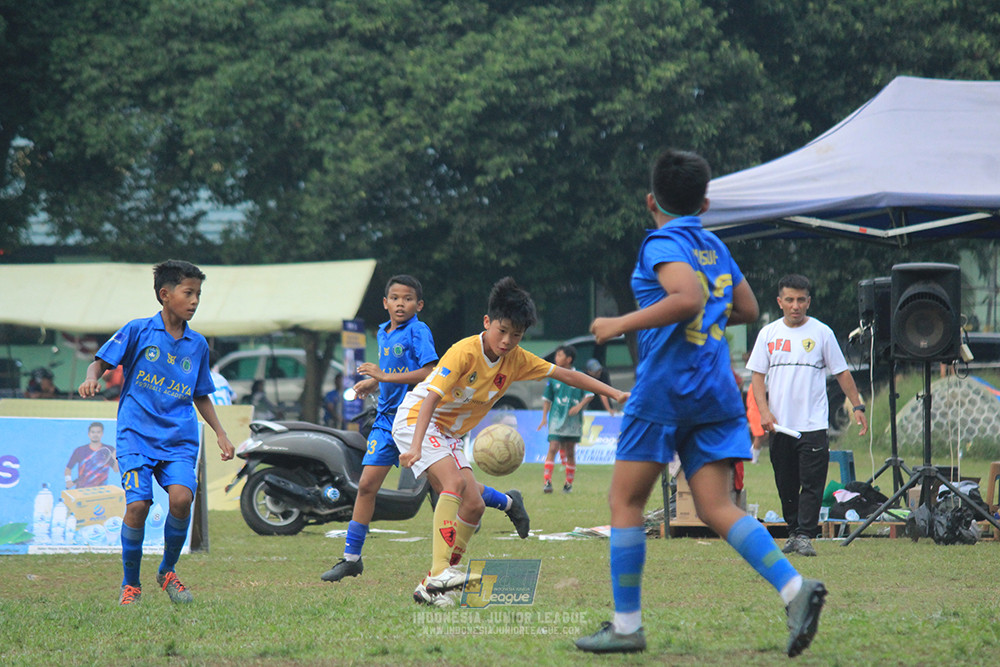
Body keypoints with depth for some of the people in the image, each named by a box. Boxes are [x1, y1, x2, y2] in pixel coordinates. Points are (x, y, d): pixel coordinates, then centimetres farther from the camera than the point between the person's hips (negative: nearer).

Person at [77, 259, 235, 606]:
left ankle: (168, 571, 4)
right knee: (138, 504, -17)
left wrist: (220, 433, 15)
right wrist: (92, 379, -20)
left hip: (180, 438, 3)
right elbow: (101, 360, 2)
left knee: (181, 497, -21)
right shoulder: (138, 330, 0)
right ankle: (130, 584, 6)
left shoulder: (198, 344, 11)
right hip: (137, 434, -3)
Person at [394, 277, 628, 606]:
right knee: (455, 481, -29)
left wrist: (614, 393, -1)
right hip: (416, 419, -8)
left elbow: (565, 374, 4)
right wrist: (416, 446, -43)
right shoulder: (464, 352, -25)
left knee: (474, 504, -3)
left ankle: (431, 588, 1)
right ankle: (439, 571, -35)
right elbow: (432, 398, -32)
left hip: (448, 434, 8)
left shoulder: (517, 360, -4)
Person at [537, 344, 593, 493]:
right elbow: (547, 398, 13)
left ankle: (569, 483, 19)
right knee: (553, 448, -14)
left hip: (573, 419, 0)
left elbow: (590, 394, 4)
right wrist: (544, 417, 5)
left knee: (570, 452, 6)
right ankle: (547, 481, -19)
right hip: (556, 418, 0)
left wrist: (580, 405, -13)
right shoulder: (553, 377, 6)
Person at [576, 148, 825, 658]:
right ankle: (795, 589, -19)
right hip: (716, 389, 7)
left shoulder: (662, 243, -6)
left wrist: (621, 324, -16)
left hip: (666, 386, -7)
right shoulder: (715, 248, 17)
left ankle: (626, 625, 4)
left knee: (625, 500, 4)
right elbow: (747, 309, 25)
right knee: (717, 508, 1)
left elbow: (688, 297, -23)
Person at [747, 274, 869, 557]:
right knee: (786, 485, 7)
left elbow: (841, 373, 9)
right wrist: (764, 412, -5)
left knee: (812, 482, -10)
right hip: (779, 425, 2)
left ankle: (805, 535, -11)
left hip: (813, 424, -2)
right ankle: (793, 532, 18)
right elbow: (757, 376, 8)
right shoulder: (768, 334, 8)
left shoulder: (822, 332, 3)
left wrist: (858, 406, 2)